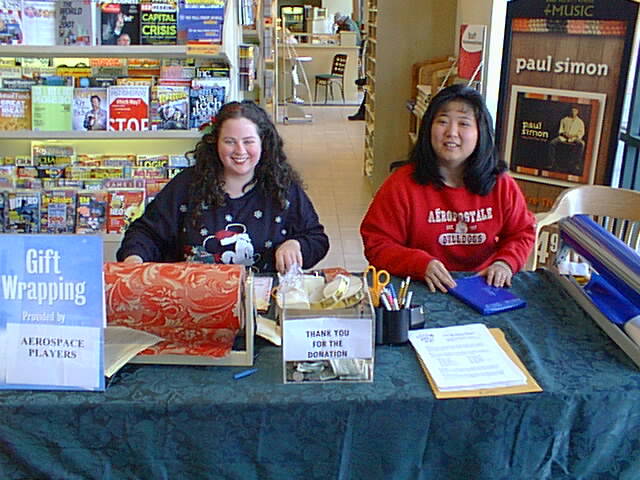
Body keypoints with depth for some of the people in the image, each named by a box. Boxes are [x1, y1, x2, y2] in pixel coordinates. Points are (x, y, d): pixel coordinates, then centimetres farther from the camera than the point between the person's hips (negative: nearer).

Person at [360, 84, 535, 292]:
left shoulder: (501, 184, 3)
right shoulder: (402, 184, -7)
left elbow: (522, 233, 15)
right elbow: (377, 245, -6)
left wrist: (505, 262, -5)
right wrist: (421, 264, -21)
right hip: (422, 291, -3)